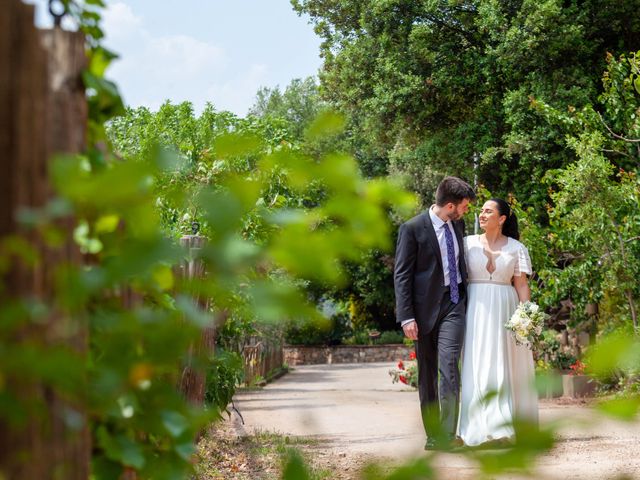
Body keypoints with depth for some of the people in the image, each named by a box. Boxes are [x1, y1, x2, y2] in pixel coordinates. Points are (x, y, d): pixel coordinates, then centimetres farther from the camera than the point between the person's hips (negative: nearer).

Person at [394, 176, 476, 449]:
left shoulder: (458, 225, 9)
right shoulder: (412, 229, -8)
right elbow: (401, 275, -8)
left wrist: (467, 298, 20)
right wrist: (406, 317, -14)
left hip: (454, 304, 3)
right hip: (425, 307, -3)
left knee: (449, 366, -14)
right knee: (426, 373, 6)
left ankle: (447, 434, -17)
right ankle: (432, 434, 14)